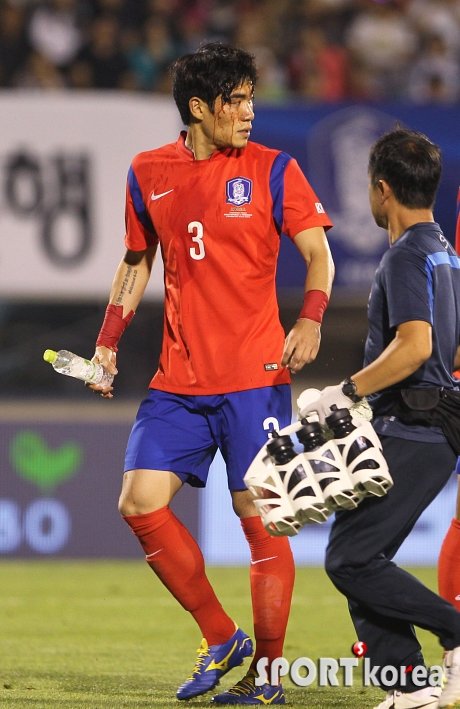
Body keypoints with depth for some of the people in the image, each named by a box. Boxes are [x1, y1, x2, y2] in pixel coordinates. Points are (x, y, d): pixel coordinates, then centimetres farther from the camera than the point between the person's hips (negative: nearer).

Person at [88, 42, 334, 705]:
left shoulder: (272, 170, -2)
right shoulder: (148, 173, 8)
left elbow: (319, 253, -3)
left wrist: (310, 320, -21)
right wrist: (108, 340, 12)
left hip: (255, 376, -4)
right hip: (178, 379, 4)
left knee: (259, 515, -4)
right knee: (140, 501, -6)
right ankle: (222, 638, 9)